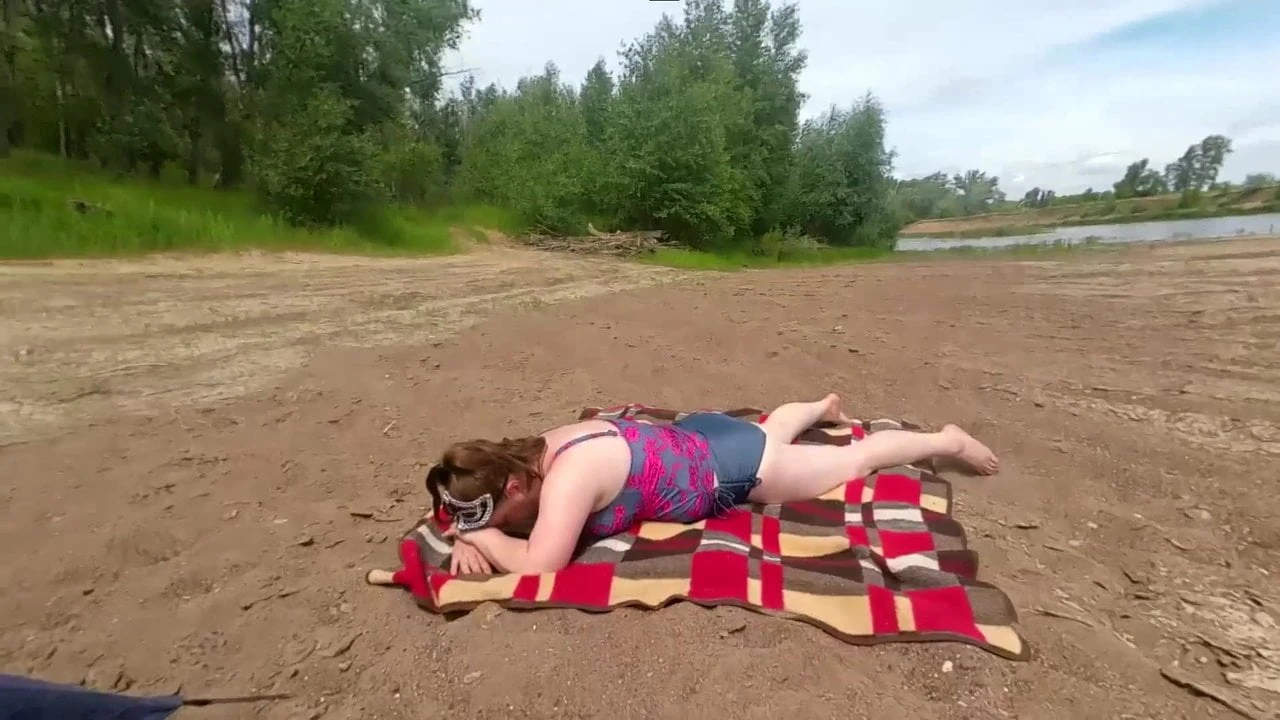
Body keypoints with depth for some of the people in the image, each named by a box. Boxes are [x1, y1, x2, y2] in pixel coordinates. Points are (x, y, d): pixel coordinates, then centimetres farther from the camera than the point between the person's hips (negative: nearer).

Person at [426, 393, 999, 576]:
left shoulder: (568, 475, -34)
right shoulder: (538, 451, -8)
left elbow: (540, 567, -38)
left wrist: (485, 537, -23)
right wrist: (470, 537, -10)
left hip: (732, 467, -7)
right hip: (700, 438, 7)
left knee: (853, 460, 13)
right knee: (770, 430, 39)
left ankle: (948, 440, 35)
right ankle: (825, 405, 66)